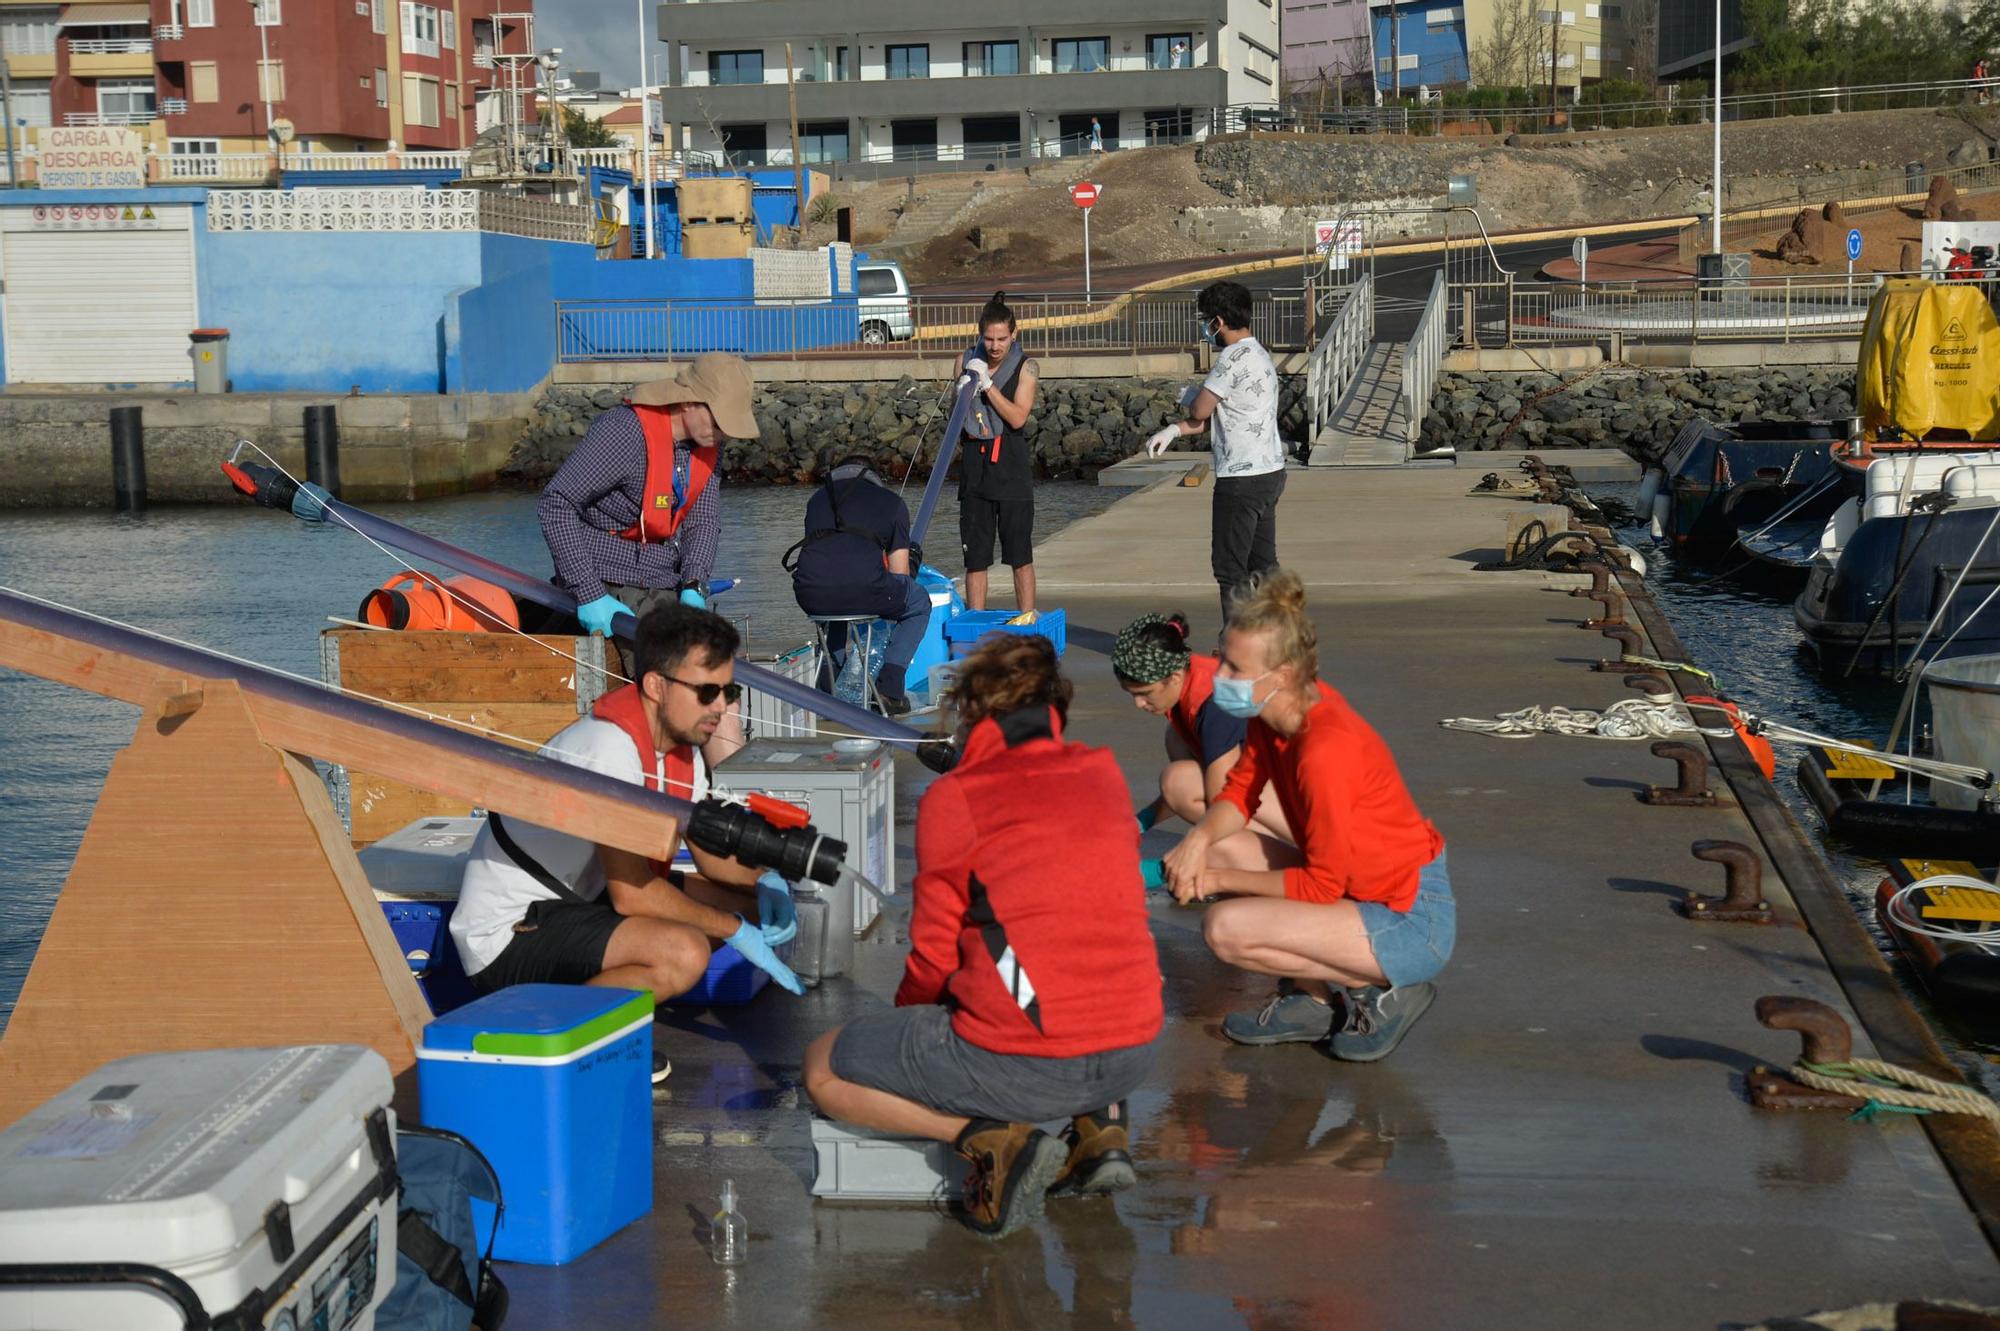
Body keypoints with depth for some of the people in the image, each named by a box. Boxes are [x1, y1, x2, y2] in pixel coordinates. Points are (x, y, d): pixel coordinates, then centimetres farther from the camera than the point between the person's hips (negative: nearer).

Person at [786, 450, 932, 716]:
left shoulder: (819, 498, 32)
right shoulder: (891, 501, 24)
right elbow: (899, 572, 21)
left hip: (810, 594, 4)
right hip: (862, 589, -4)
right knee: (919, 603, 27)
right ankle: (889, 688, 14)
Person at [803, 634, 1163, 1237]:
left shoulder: (953, 797, -3)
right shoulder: (1105, 773, 11)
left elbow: (934, 956, 1)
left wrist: (906, 1017, 23)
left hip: (1021, 1066, -5)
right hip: (1133, 1052, 6)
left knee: (823, 1069, 15)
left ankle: (991, 1138, -5)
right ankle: (1101, 1123, 13)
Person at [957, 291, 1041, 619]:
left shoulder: (1026, 368, -2)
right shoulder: (968, 361, 7)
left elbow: (1017, 417, -14)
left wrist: (987, 383, -16)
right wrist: (963, 390, -5)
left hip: (1011, 465, -3)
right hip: (974, 463, 3)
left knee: (1020, 554, 0)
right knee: (975, 553, 5)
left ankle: (1027, 620, 7)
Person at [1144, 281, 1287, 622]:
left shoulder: (1235, 357, -17)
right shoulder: (1259, 354, 15)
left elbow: (1200, 410, -12)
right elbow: (1219, 415, 18)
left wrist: (1191, 398, 11)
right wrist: (1173, 430, 8)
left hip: (1242, 479, -10)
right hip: (1270, 471, 10)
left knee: (1230, 568, -2)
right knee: (1263, 564, 13)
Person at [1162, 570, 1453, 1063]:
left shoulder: (1325, 750, -28)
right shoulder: (1274, 713, -2)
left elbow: (1322, 886, -22)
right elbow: (1239, 794, 11)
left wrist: (1220, 880, -12)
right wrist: (1198, 839, -11)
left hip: (1411, 924, -10)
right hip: (1356, 888, 10)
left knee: (1225, 928, -21)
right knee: (1220, 848, 3)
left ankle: (1380, 991, -5)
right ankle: (1312, 1001, 8)